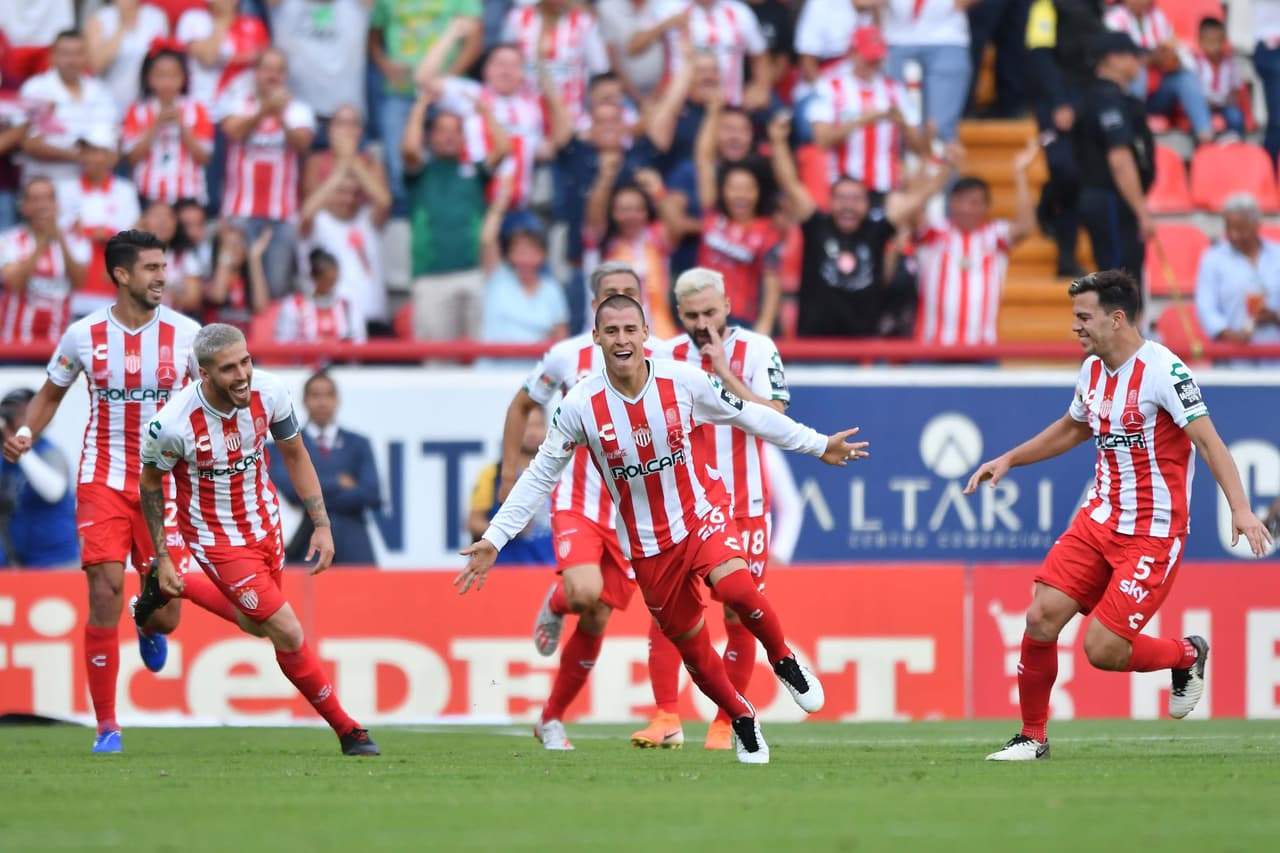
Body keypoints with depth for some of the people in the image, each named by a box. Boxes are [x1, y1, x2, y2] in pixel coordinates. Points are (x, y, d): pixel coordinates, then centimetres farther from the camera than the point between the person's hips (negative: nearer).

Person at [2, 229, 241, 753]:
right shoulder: (84, 335, -2)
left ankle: (148, 625, 39)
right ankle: (106, 726, -2)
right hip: (103, 481, 0)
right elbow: (50, 394, 13)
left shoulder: (184, 333, -4)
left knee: (163, 615, -3)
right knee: (105, 592, -13)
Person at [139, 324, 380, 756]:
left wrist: (322, 525, -2)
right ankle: (346, 729, 7)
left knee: (257, 625, 22)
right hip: (217, 538, -5)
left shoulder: (268, 391, -17)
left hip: (264, 522, 6)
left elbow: (295, 455, 1)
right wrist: (162, 559, -4)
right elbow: (150, 483, -9)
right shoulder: (172, 424, -29)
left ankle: (178, 589, 47)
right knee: (288, 635, -10)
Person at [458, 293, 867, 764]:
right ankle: (742, 720, 31)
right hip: (646, 544, 1)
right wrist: (493, 539, -9)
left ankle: (784, 660, -3)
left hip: (701, 513, -1)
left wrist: (819, 444, 8)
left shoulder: (683, 380, -12)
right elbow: (540, 474, -4)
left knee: (734, 586, -30)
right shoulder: (581, 405, -14)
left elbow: (750, 415, 3)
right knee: (691, 646, 6)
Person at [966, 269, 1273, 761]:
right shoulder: (1093, 369, 8)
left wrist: (1240, 507, -33)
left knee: (1103, 650, -12)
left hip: (1153, 532, -7)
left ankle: (1187, 655, 19)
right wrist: (1008, 460, 24)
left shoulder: (1163, 370, -17)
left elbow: (1208, 441, -22)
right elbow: (1072, 428, 28)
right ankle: (1032, 737, 8)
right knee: (1042, 617, -7)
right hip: (1099, 518, 7)